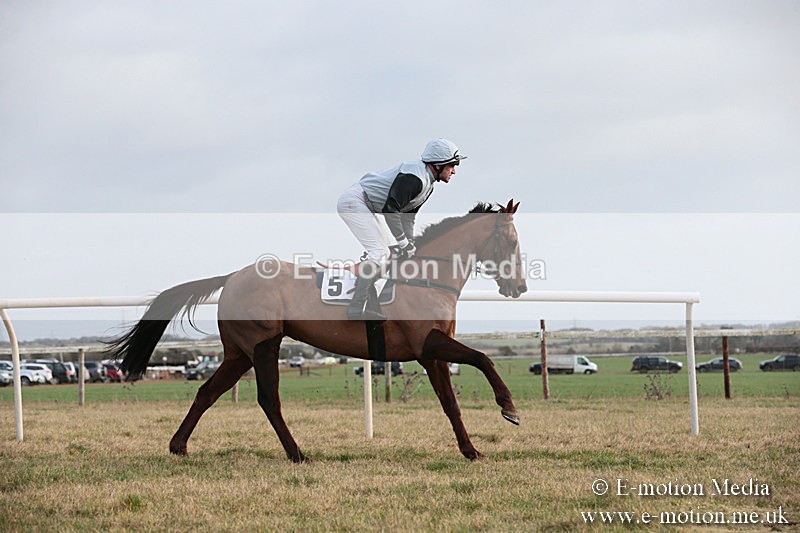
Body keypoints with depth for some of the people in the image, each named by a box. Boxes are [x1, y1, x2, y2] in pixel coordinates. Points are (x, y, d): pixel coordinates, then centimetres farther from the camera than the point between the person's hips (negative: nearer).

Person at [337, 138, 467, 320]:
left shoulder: (428, 183, 10)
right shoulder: (415, 177, -24)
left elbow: (408, 214, 16)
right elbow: (390, 210, -28)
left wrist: (409, 244, 8)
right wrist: (403, 243, -19)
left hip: (364, 207, 11)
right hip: (353, 201, -11)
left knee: (384, 255, 13)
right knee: (378, 253, -18)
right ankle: (356, 310, -21)